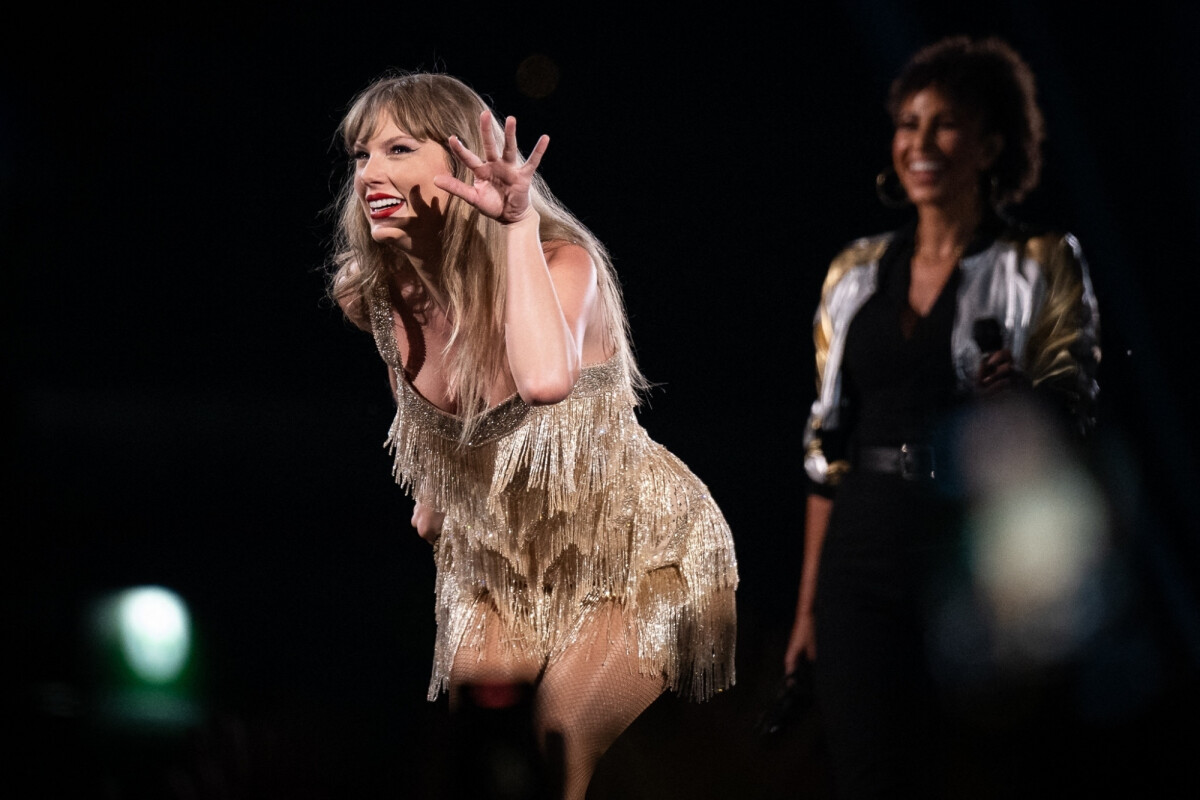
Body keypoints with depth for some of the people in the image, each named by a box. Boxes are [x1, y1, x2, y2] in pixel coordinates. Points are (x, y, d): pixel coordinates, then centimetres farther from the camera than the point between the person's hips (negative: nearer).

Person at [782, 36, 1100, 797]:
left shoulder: (1042, 267, 0)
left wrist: (1022, 398, -30)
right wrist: (808, 605, 8)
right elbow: (830, 444, 12)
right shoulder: (858, 273, 11)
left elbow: (1074, 413, -6)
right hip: (866, 561, 3)